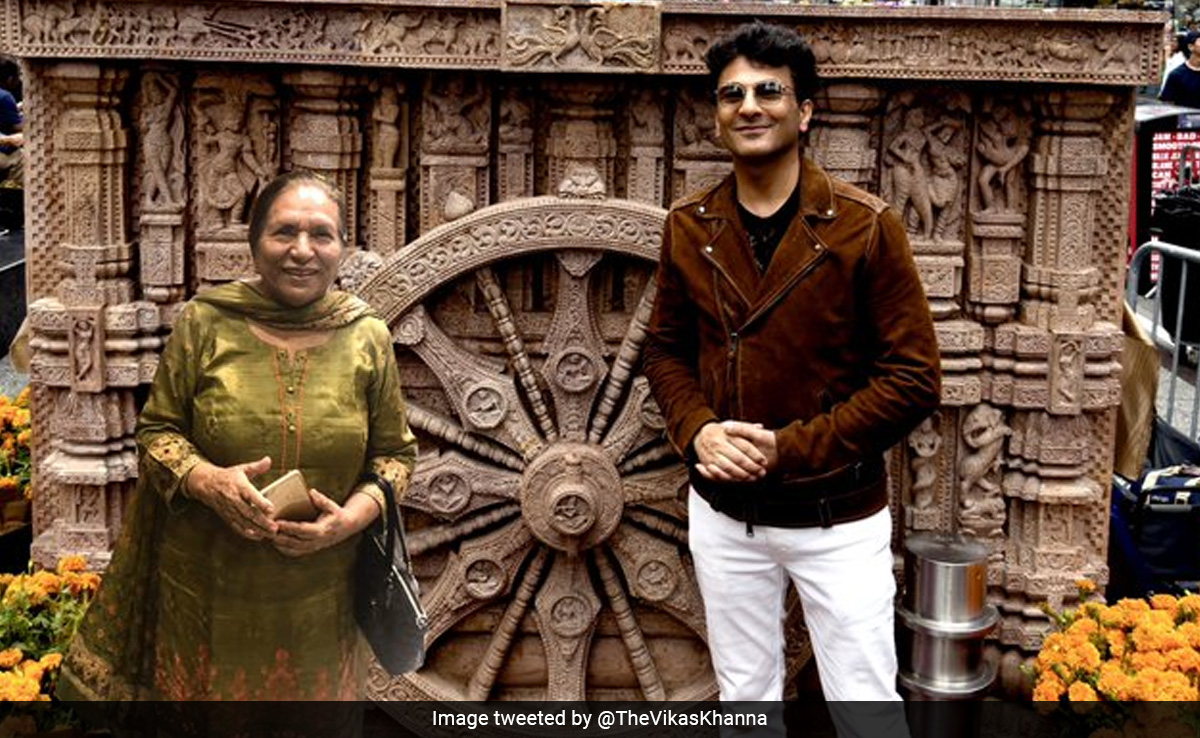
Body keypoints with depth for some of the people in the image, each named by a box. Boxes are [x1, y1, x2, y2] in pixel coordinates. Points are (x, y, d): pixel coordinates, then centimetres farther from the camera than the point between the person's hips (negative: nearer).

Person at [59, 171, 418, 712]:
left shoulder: (368, 339, -3)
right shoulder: (204, 323, -6)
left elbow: (395, 453, 4)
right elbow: (156, 430, 1)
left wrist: (353, 517, -14)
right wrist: (205, 480, -19)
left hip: (316, 599, 1)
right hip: (207, 590, -1)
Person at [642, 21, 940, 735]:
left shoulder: (867, 225, -12)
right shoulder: (690, 226, 0)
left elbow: (914, 378, -12)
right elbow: (666, 349, 10)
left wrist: (792, 447, -19)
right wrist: (697, 431, -11)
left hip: (839, 520, -3)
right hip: (723, 515, 4)